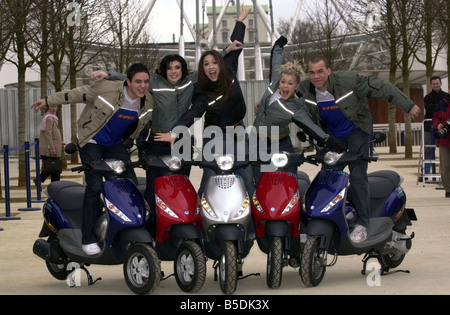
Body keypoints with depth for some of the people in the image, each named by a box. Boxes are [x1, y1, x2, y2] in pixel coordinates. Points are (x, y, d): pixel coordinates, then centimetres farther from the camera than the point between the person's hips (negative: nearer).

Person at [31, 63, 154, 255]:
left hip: (116, 145, 5)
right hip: (92, 143, -5)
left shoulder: (148, 102, -8)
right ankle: (88, 239, -10)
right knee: (95, 186, -16)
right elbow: (77, 94, -10)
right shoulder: (107, 89, -23)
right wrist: (48, 101, -2)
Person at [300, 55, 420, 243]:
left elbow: (381, 88, -19)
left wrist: (408, 106, -18)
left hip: (357, 130, -5)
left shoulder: (348, 81, -26)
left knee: (357, 174, -17)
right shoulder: (305, 90, -13)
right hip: (331, 134, 5)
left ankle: (362, 224, -15)